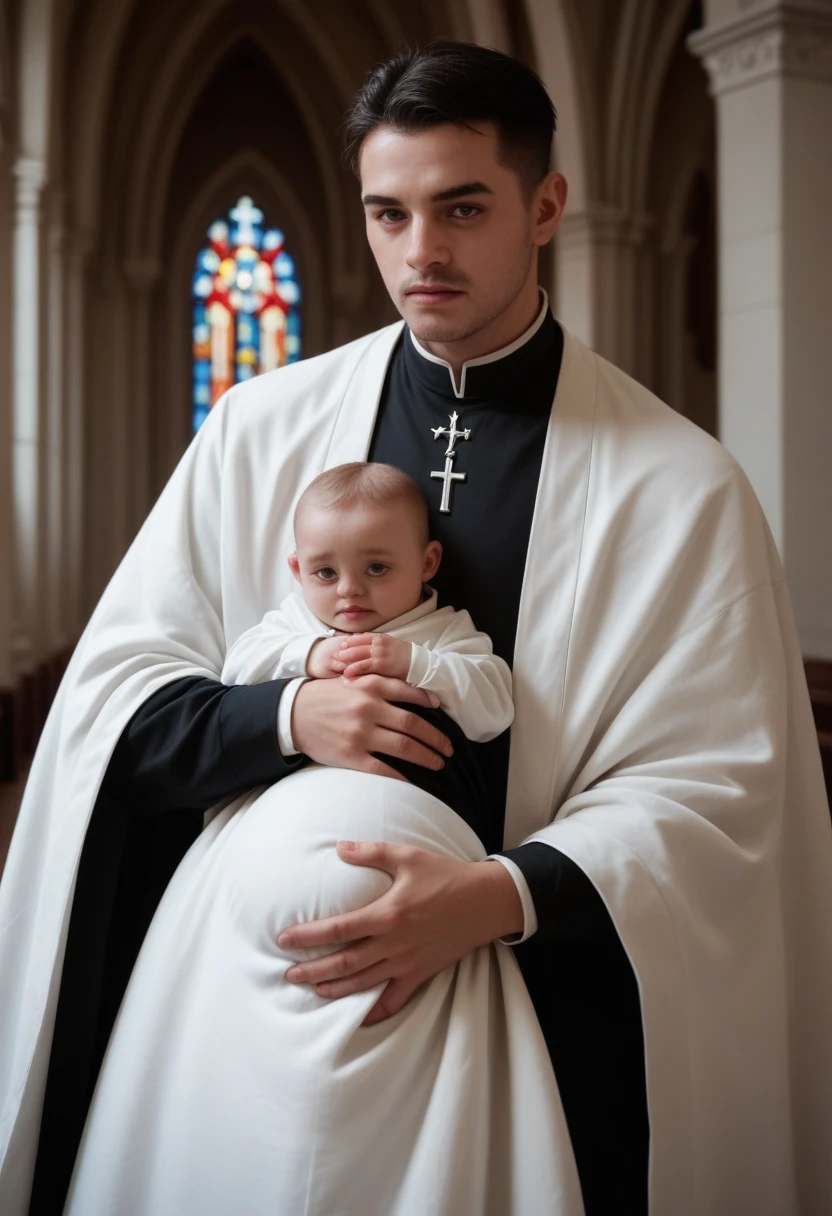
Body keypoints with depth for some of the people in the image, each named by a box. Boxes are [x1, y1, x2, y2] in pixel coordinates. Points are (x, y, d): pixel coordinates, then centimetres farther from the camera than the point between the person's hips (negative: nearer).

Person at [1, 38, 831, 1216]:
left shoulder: (680, 487, -9)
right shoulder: (262, 431, -1)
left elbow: (713, 790, -11)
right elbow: (112, 691, 1)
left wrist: (496, 898, -25)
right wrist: (286, 717, -18)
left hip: (541, 983, -2)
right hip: (282, 978, 2)